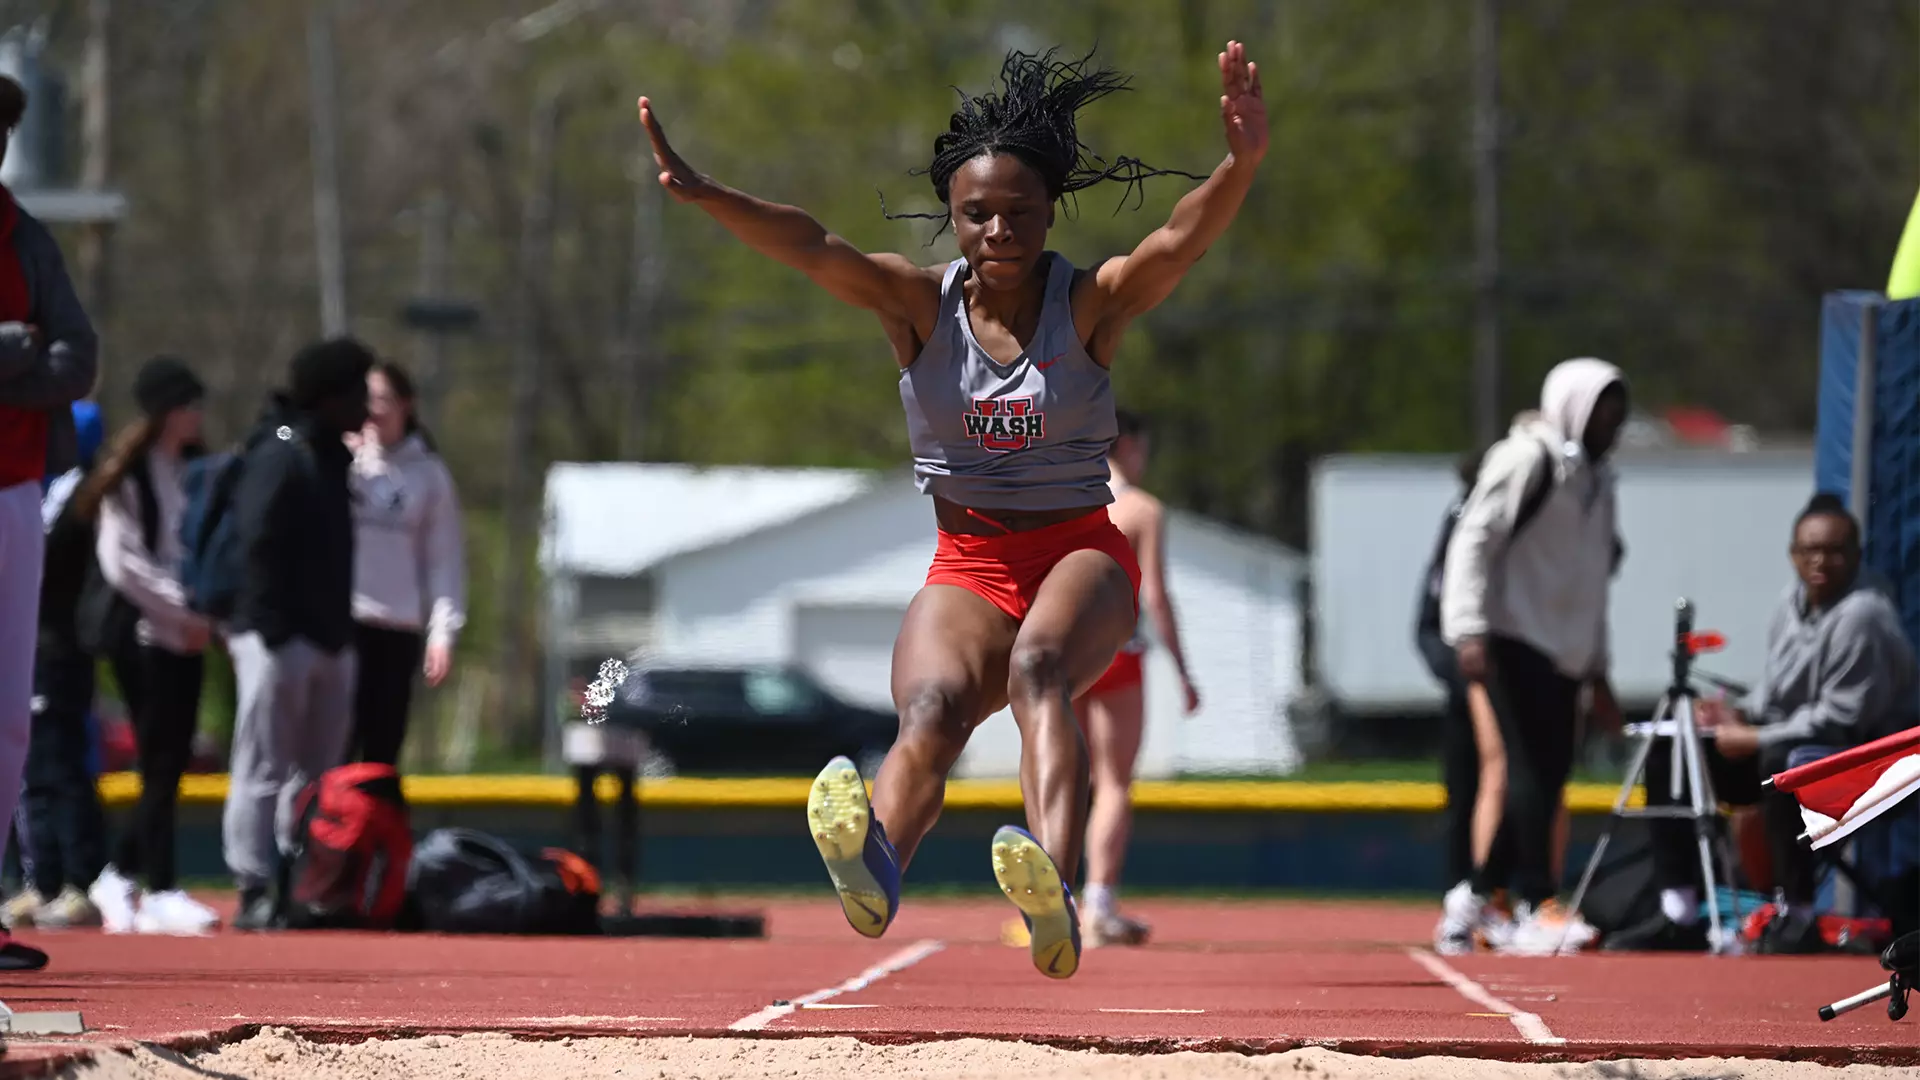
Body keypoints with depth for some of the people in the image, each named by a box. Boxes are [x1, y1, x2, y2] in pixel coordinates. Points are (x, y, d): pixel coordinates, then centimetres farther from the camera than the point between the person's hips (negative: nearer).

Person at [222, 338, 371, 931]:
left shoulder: (334, 458, 17)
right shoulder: (281, 456, -11)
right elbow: (259, 548, -18)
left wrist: (340, 631, 14)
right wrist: (273, 632, -22)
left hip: (328, 637, 9)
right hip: (279, 637, -9)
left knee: (317, 774, 11)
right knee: (265, 771, -6)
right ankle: (254, 893, -4)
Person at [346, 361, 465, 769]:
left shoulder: (427, 472, 6)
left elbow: (445, 556, 6)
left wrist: (443, 630, -1)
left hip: (400, 628, 2)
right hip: (338, 620, -2)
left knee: (381, 755, 6)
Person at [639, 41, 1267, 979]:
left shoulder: (1090, 304, -4)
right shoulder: (920, 304, 1)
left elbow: (1181, 241, -22)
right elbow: (813, 250, -15)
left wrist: (1241, 166, -43)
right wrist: (705, 196, -32)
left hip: (1081, 555, -2)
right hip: (966, 566, 2)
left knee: (1039, 667, -35)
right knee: (932, 707, -29)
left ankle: (1054, 892, -61)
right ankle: (876, 869, -61)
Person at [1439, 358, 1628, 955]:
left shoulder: (1597, 478, 20)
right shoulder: (1529, 459, -7)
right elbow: (1473, 538, -13)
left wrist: (1598, 671, 24)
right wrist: (1469, 630, -22)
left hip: (1563, 653, 8)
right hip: (1513, 640, -8)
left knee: (1548, 776, 5)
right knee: (1530, 769, -13)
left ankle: (1477, 894, 18)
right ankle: (1536, 906, -15)